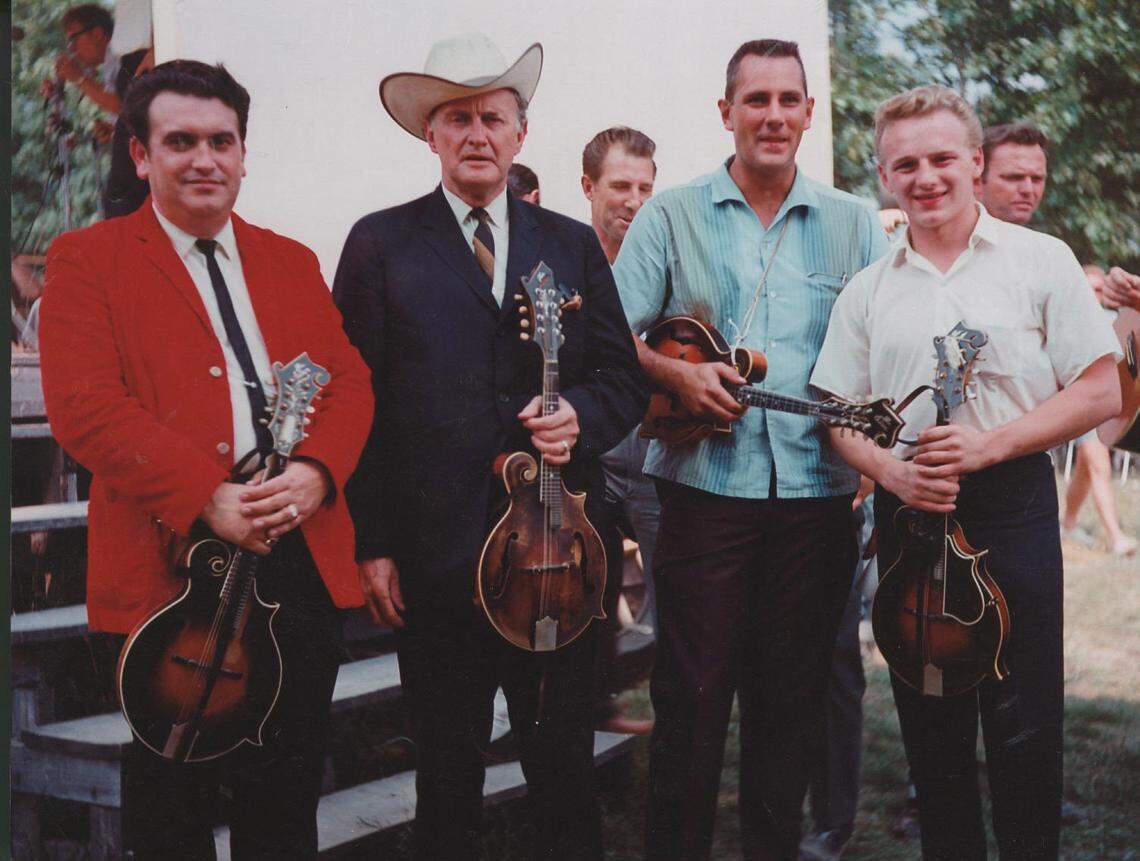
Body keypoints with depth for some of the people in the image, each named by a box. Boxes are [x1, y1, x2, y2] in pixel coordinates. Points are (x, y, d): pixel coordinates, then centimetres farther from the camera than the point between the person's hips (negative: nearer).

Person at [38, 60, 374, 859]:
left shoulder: (292, 261, 17)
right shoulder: (88, 260, 2)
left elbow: (349, 379, 8)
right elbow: (84, 405, -10)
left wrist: (316, 471, -13)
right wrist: (206, 498, -21)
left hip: (303, 552, 4)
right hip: (171, 566, -3)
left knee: (288, 793, 13)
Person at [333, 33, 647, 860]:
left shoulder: (574, 244, 11)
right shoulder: (380, 243, 3)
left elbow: (624, 376, 12)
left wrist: (582, 417, -11)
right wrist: (370, 543, -7)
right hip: (435, 552, -2)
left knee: (566, 761, 9)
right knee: (448, 768, 11)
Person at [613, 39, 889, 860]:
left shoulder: (855, 223, 10)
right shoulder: (671, 216, 6)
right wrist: (676, 372, -13)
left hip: (817, 490, 2)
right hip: (705, 485, -2)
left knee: (794, 693, 10)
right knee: (693, 694, 2)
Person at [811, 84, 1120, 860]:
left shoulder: (1040, 259, 1)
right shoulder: (868, 291, 10)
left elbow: (1100, 393, -3)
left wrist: (989, 444, -15)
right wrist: (888, 468, -10)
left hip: (1013, 506, -3)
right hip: (907, 510, 3)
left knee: (1024, 722, 1)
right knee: (930, 722, 11)